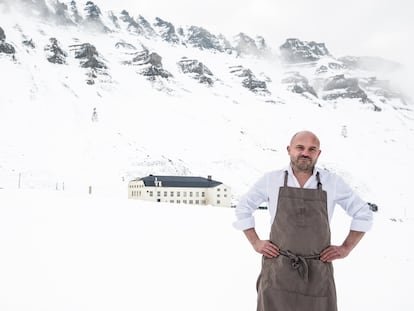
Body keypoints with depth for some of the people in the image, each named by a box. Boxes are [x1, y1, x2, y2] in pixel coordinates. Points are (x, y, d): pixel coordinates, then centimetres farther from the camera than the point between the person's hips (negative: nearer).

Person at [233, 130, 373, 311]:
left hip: (318, 273, 1)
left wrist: (346, 248, 5)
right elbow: (243, 208, 15)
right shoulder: (271, 180, 3)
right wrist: (256, 243, 6)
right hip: (277, 271, 0)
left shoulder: (332, 182, 3)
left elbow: (363, 214, 13)